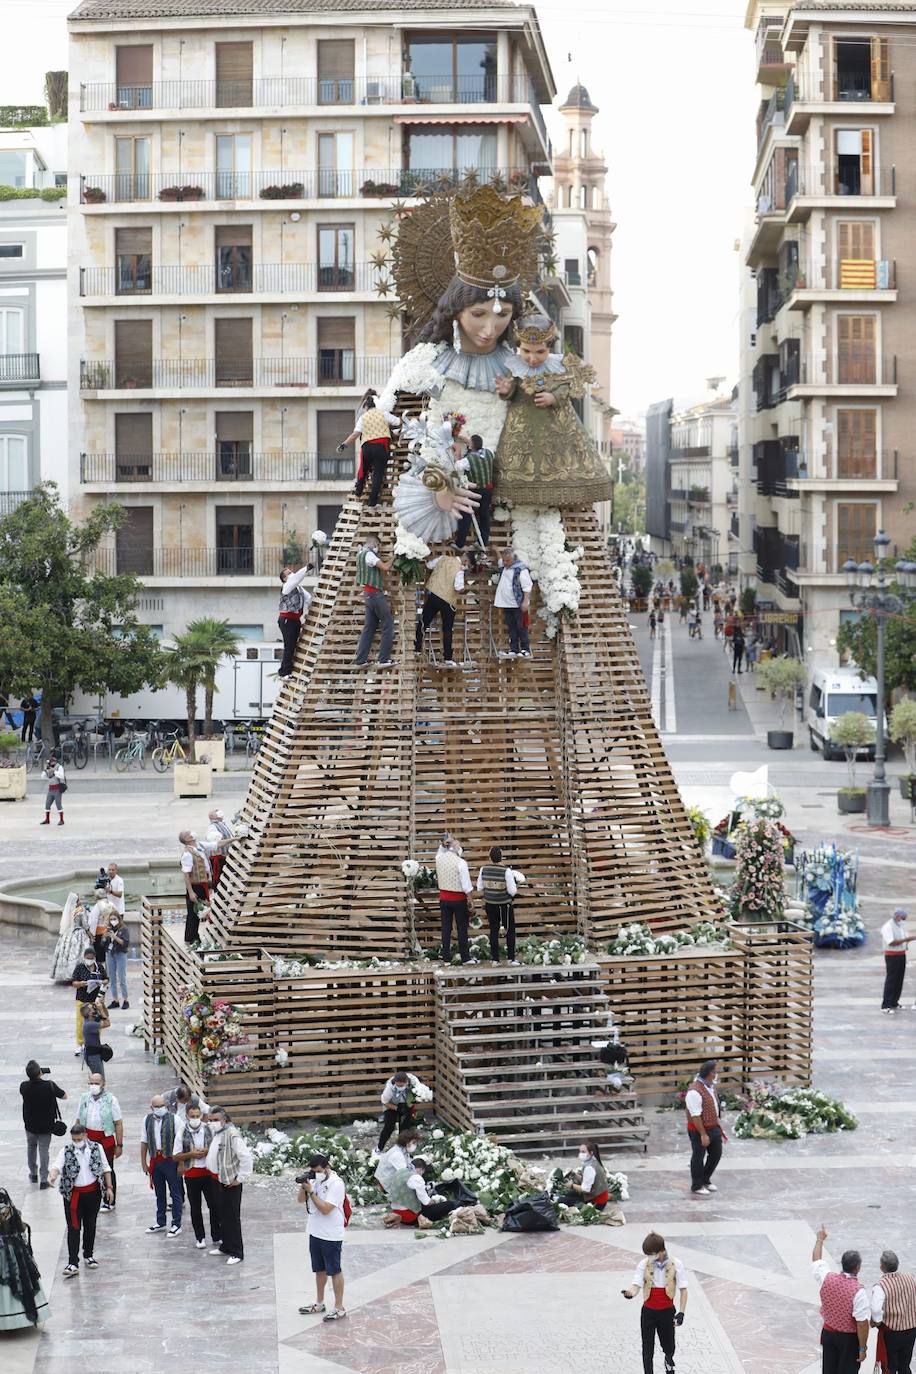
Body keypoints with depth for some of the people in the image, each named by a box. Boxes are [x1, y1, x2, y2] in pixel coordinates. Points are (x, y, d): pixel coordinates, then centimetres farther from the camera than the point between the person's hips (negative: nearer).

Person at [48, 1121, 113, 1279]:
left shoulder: (96, 1148, 0)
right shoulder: (66, 1151, -5)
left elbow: (105, 1168, 7)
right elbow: (58, 1165, -21)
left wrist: (109, 1187, 4)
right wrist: (52, 1175, -42)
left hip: (93, 1193, 2)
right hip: (73, 1194, -2)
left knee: (90, 1226, 13)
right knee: (73, 1228, -5)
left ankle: (89, 1255, 30)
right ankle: (72, 1263, -6)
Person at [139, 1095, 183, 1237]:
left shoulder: (174, 1119, -10)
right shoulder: (147, 1120, 3)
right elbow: (144, 1142, 10)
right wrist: (143, 1162, 10)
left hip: (170, 1160, -4)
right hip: (155, 1160, 4)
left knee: (175, 1193, 4)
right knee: (159, 1193, 17)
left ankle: (176, 1224, 12)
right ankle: (160, 1222, 29)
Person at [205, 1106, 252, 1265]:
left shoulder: (232, 1135, -21)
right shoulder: (216, 1134, 8)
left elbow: (246, 1158, -24)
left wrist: (240, 1178, -18)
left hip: (230, 1182, -9)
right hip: (217, 1180, 9)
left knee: (232, 1217, -3)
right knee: (221, 1216, 18)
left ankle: (236, 1253, 4)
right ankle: (225, 1246, 31)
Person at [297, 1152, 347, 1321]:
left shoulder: (336, 1184, -19)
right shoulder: (315, 1180, 5)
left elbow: (325, 1209, -24)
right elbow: (301, 1200, 9)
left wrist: (311, 1191, -23)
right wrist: (303, 1186, -9)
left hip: (331, 1236, -8)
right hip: (315, 1233, 8)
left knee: (334, 1271, 2)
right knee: (320, 1270, 19)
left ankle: (339, 1307, 10)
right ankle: (319, 1303, 31)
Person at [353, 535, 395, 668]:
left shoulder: (361, 554, 16)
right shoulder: (368, 554, -14)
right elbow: (385, 567, -19)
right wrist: (393, 559, -5)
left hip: (368, 594, 9)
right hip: (375, 594, -9)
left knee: (369, 627, 10)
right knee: (388, 624, -5)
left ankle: (359, 660, 6)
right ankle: (384, 660, -8)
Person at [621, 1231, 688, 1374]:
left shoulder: (675, 1265, -11)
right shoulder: (644, 1265, -9)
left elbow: (683, 1290, -5)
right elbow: (636, 1285, -17)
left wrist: (681, 1313, -11)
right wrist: (630, 1292, -41)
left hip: (667, 1312, 0)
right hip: (648, 1312, 0)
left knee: (668, 1346, 14)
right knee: (647, 1349, 3)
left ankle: (669, 1361, 48)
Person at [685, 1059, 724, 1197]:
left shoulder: (710, 1086, 5)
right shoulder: (695, 1091, -26)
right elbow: (695, 1116, -26)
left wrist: (718, 1123, 19)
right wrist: (703, 1134, -24)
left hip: (713, 1128, 9)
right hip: (699, 1130, -9)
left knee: (716, 1154, 17)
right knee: (698, 1157, 5)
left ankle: (705, 1180, 35)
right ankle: (696, 1187, 18)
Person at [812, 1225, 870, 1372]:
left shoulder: (827, 1279, -11)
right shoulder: (858, 1292, -26)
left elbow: (816, 1260, 10)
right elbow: (862, 1324, -24)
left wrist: (820, 1239, 26)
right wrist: (862, 1348, -14)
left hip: (828, 1333, 5)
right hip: (849, 1338, -5)